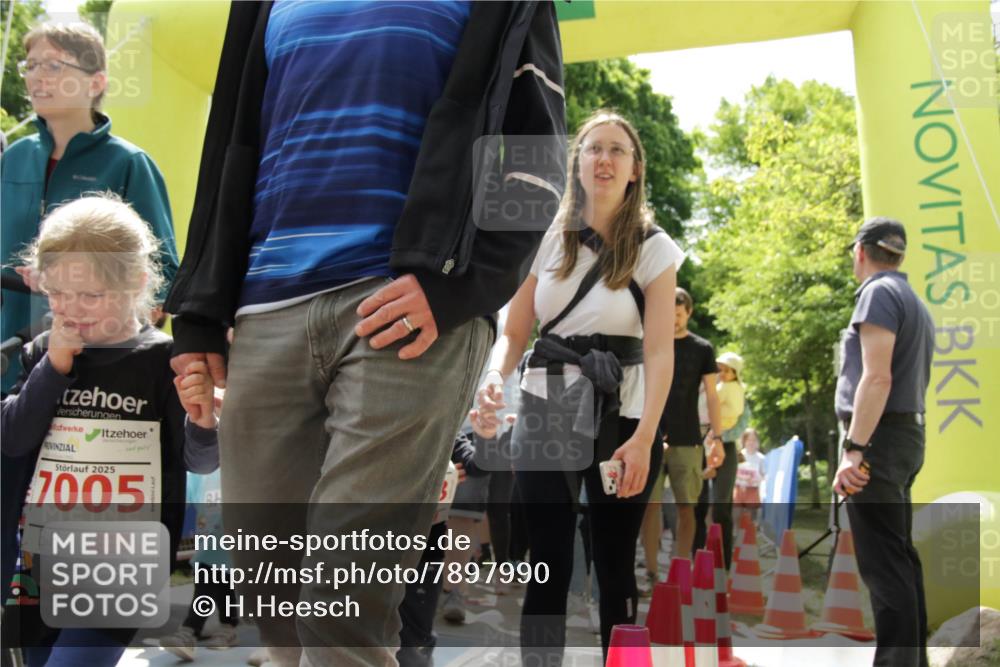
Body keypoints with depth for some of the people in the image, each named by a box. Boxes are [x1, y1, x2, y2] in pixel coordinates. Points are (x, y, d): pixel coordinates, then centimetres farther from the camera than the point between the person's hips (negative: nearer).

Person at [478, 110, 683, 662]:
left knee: (616, 566, 6)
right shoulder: (547, 239, 6)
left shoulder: (653, 248, 1)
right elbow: (514, 332, 5)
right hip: (545, 413, 1)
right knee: (549, 566, 0)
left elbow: (658, 351, -8)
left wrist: (644, 437, -20)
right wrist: (495, 378, -17)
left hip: (621, 416, -1)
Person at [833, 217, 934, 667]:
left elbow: (877, 378, -21)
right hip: (908, 433, 10)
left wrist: (854, 449, -24)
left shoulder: (878, 293, -10)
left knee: (883, 563, -10)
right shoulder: (915, 301, 19)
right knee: (901, 555, 15)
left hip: (879, 437, -10)